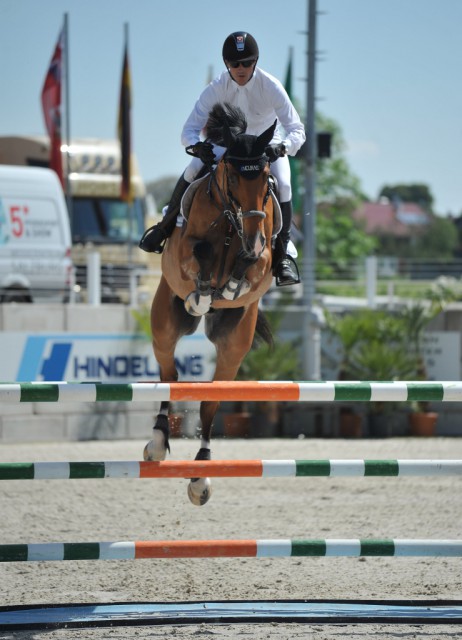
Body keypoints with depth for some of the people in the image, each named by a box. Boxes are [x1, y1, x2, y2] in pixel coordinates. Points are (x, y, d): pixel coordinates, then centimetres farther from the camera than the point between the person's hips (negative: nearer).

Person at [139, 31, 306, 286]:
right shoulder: (216, 89, -22)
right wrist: (196, 145, -46)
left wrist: (282, 147, -51)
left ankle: (283, 253, -13)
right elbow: (189, 129, -22)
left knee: (283, 185, -28)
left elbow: (296, 130, -29)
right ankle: (165, 228, 6)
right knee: (191, 173, -17)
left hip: (268, 146, -2)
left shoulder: (271, 87, -26)